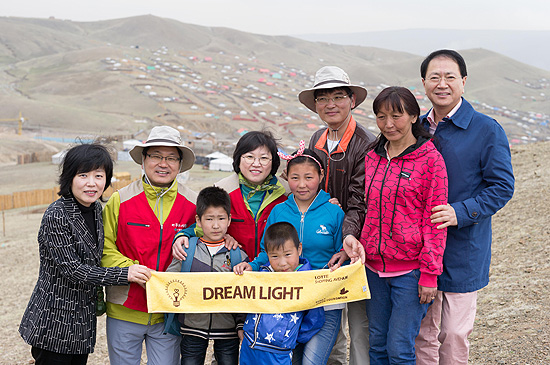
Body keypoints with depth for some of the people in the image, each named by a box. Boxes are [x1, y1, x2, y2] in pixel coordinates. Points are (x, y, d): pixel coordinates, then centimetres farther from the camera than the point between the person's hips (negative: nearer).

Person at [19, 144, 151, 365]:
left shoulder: (96, 209, 5)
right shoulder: (56, 216, -19)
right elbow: (71, 269, -21)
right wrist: (124, 274, -26)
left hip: (83, 320, 7)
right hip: (54, 324, -7)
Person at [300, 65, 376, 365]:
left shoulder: (366, 144, -14)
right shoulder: (317, 141, 8)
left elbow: (359, 204, -19)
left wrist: (348, 238, -33)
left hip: (354, 246, -6)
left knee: (360, 324, 0)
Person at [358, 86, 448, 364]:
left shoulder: (430, 158, -7)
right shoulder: (372, 157, 9)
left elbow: (435, 220, -8)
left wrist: (430, 273, -11)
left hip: (410, 269, -5)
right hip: (374, 266, 5)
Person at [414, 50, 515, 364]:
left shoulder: (487, 130, -8)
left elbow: (502, 187, -10)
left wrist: (460, 212, -24)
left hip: (462, 253, -5)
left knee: (454, 337, 4)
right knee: (421, 333, 14)